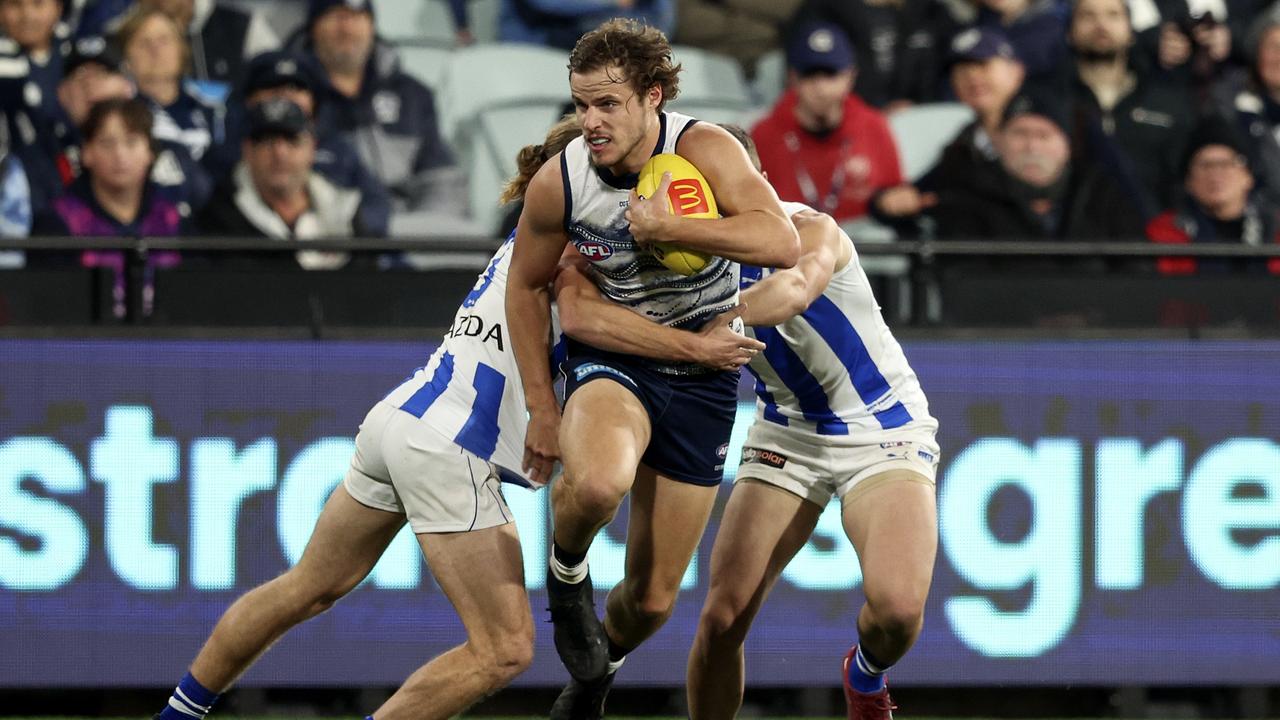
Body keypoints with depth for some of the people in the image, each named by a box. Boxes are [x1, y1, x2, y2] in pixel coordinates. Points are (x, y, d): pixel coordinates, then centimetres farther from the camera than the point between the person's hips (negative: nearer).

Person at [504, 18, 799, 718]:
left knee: (651, 598, 5)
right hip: (610, 359, 0)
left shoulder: (701, 148, -20)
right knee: (598, 482, -39)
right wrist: (542, 408, 2)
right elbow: (527, 286, 4)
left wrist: (666, 226, -36)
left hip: (701, 376, 0)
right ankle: (566, 574, -4)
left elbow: (781, 244, -33)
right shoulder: (557, 183, -14)